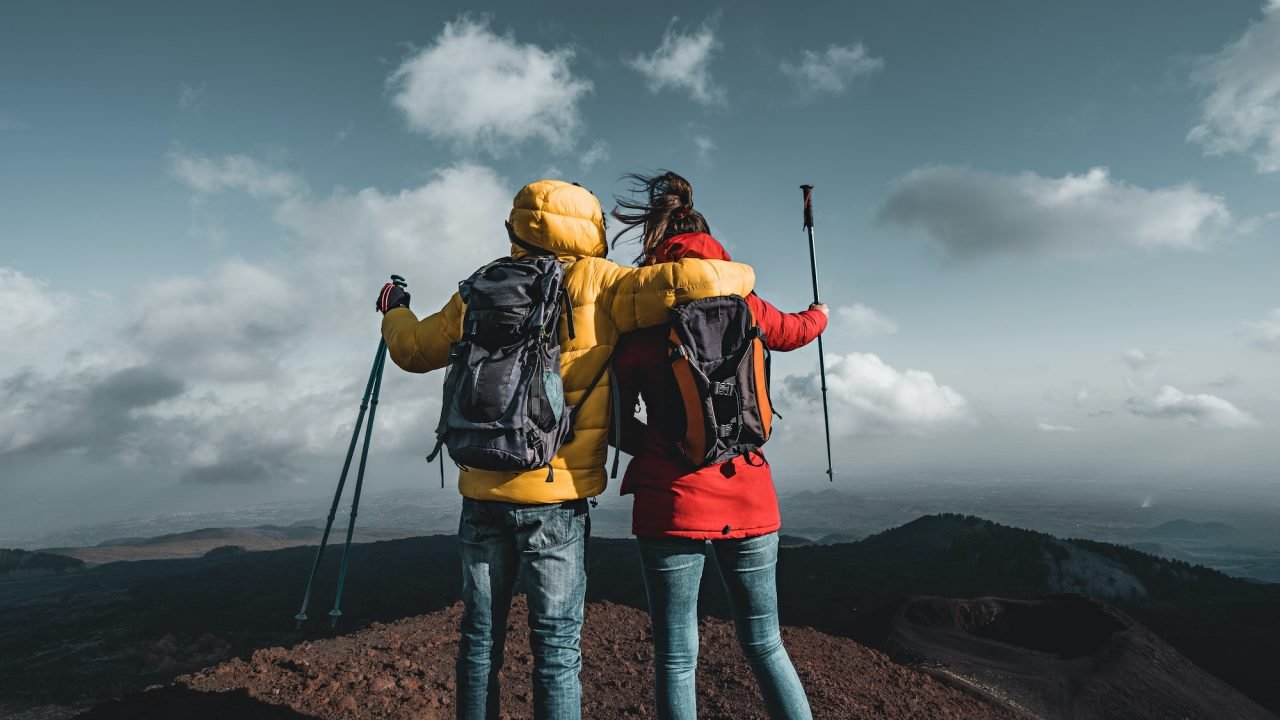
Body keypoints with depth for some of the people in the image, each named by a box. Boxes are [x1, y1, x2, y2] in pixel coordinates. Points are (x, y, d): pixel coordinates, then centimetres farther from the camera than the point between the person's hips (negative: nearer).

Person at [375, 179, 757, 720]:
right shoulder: (595, 285, -6)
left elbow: (412, 349, 17)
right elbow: (689, 283, -16)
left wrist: (395, 311, 39)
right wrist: (738, 276, 6)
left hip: (483, 492, 4)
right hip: (555, 496, -4)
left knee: (480, 635, 19)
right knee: (556, 646, 8)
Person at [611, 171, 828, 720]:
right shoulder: (743, 307, 1)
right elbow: (796, 331, 23)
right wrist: (820, 314, 45)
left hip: (671, 502, -2)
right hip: (748, 500, 3)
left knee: (676, 658, 11)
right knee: (764, 645, 19)